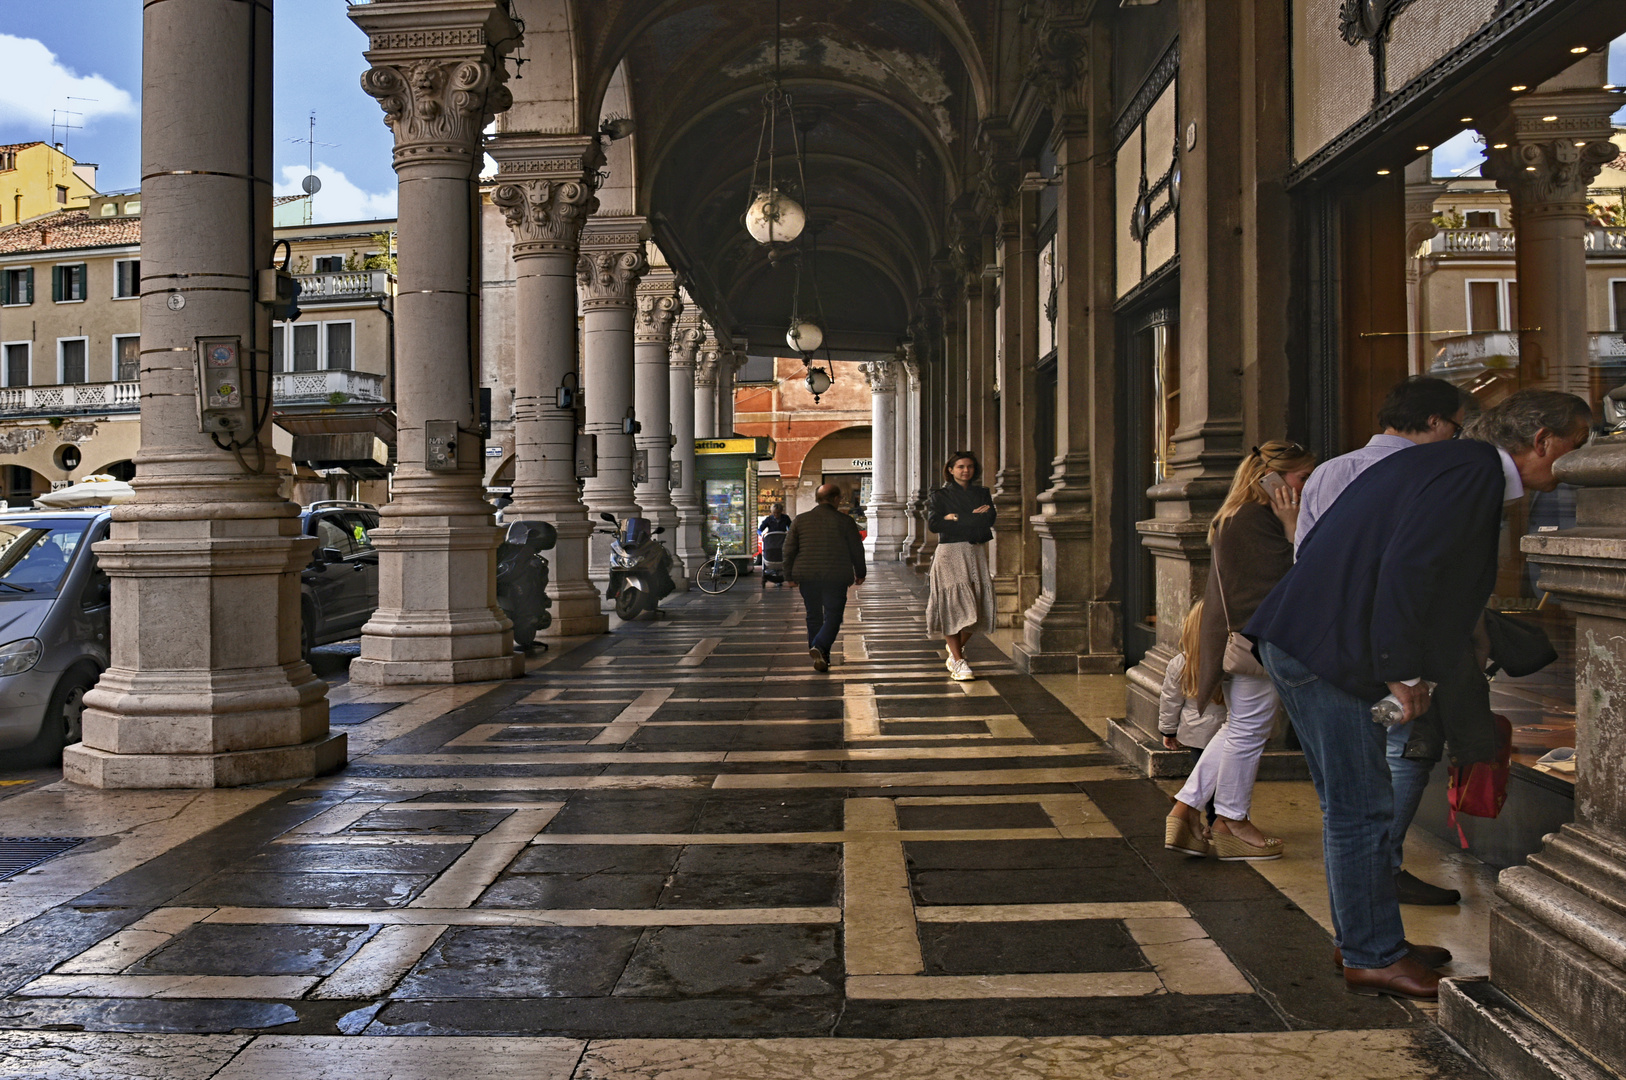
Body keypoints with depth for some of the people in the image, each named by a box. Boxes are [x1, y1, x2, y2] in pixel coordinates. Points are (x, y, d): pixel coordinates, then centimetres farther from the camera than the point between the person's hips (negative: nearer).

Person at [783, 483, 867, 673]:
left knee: (813, 616, 15)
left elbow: (789, 550, 6)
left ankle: (821, 657, 19)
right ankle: (819, 647, -22)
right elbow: (856, 550, 3)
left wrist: (790, 576, 14)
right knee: (833, 617, 2)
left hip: (807, 577, 3)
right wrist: (860, 574, 17)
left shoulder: (800, 520, 5)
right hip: (835, 578, -3)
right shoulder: (845, 521, -2)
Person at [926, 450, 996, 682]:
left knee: (976, 606, -2)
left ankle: (957, 649, 22)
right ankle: (958, 662, -6)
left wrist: (956, 519, -7)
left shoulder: (982, 494, 15)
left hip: (977, 553, 3)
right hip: (949, 553, -3)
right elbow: (933, 524, -11)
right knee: (953, 604, -10)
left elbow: (989, 519, -3)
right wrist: (974, 518, -7)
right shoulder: (939, 495, 5)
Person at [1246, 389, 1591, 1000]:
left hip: (1306, 643, 11)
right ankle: (1373, 959, 11)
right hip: (1324, 652, -11)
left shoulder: (1447, 463, 19)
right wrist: (1403, 672, -13)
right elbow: (1406, 568, -22)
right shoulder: (1473, 472, -11)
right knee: (1362, 810, -1)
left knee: (1350, 807, 18)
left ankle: (1362, 941, 30)